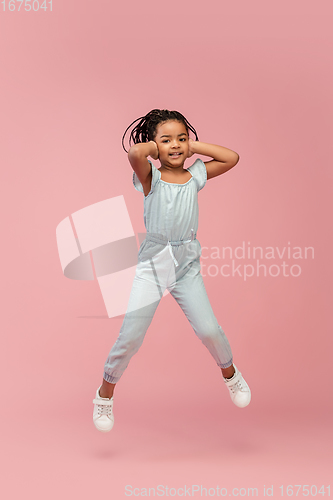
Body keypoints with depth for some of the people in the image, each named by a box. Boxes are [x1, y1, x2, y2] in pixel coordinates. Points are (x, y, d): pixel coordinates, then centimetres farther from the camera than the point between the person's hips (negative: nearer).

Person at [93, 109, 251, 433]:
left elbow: (232, 158, 2)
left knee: (209, 330, -1)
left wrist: (195, 146, 1)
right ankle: (105, 391, 18)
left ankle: (230, 373, 30)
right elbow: (134, 153, -28)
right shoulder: (150, 178, -8)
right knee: (130, 336, -5)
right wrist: (153, 148, -8)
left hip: (187, 266, 3)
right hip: (152, 265, -3)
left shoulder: (195, 176, 5)